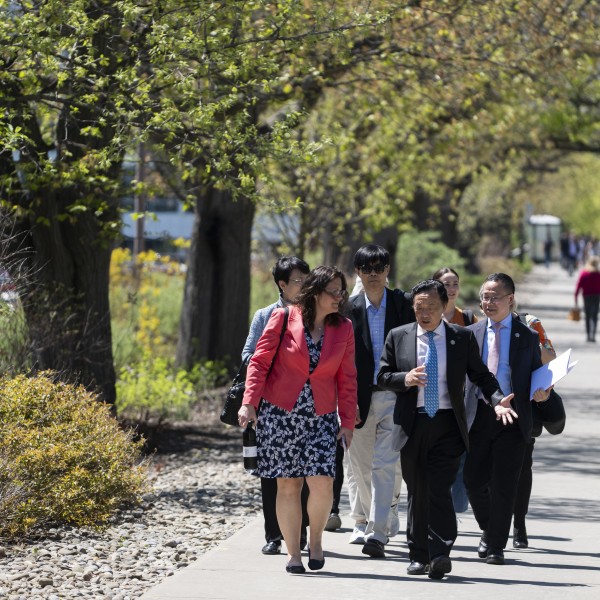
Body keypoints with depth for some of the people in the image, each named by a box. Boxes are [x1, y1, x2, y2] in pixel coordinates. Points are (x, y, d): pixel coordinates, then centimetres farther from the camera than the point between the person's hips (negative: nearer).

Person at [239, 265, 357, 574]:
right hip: (279, 414, -1)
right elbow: (259, 361, -2)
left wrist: (347, 422, 5)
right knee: (287, 484, 0)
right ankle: (293, 553, 10)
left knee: (322, 482, -13)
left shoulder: (343, 329, 6)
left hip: (320, 418, 2)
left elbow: (347, 379, 9)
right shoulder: (283, 319, -2)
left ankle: (316, 538, 12)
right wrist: (249, 402, -12)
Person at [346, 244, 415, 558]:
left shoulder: (404, 304, 1)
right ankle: (362, 522, 31)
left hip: (395, 395, -2)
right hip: (361, 397, 2)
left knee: (386, 465, -11)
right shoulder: (350, 309, 4)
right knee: (360, 465, 11)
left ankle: (378, 532, -14)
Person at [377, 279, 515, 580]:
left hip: (448, 424, -2)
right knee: (417, 492, 8)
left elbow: (481, 375, 7)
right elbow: (382, 376, 8)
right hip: (412, 425, 2)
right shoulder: (398, 337, 8)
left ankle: (440, 555, -18)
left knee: (439, 488, -14)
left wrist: (497, 400, -10)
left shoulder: (463, 338, 5)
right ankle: (418, 555, 17)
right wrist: (405, 379, -13)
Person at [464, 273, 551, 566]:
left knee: (503, 485, -2)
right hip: (479, 417, 2)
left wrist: (541, 392, -11)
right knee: (474, 479, 2)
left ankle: (496, 546, 9)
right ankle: (488, 530, 29)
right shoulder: (472, 333, 10)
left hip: (512, 418, -2)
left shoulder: (527, 336, 5)